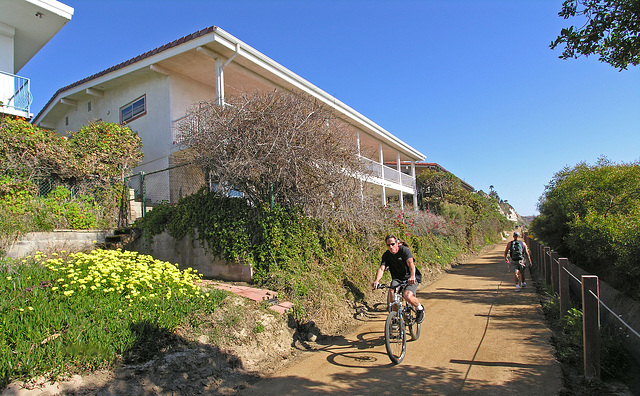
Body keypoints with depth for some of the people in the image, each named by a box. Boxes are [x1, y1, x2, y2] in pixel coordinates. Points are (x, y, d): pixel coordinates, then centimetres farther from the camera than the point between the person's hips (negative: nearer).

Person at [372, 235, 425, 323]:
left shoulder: (404, 250, -16)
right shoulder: (386, 255, -5)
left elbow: (411, 263, -32)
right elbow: (382, 268, -18)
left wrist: (412, 276, -52)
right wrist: (376, 280, -38)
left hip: (411, 278, -4)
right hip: (397, 278, 4)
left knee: (407, 296, -28)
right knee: (391, 292, -25)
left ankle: (420, 309, 6)